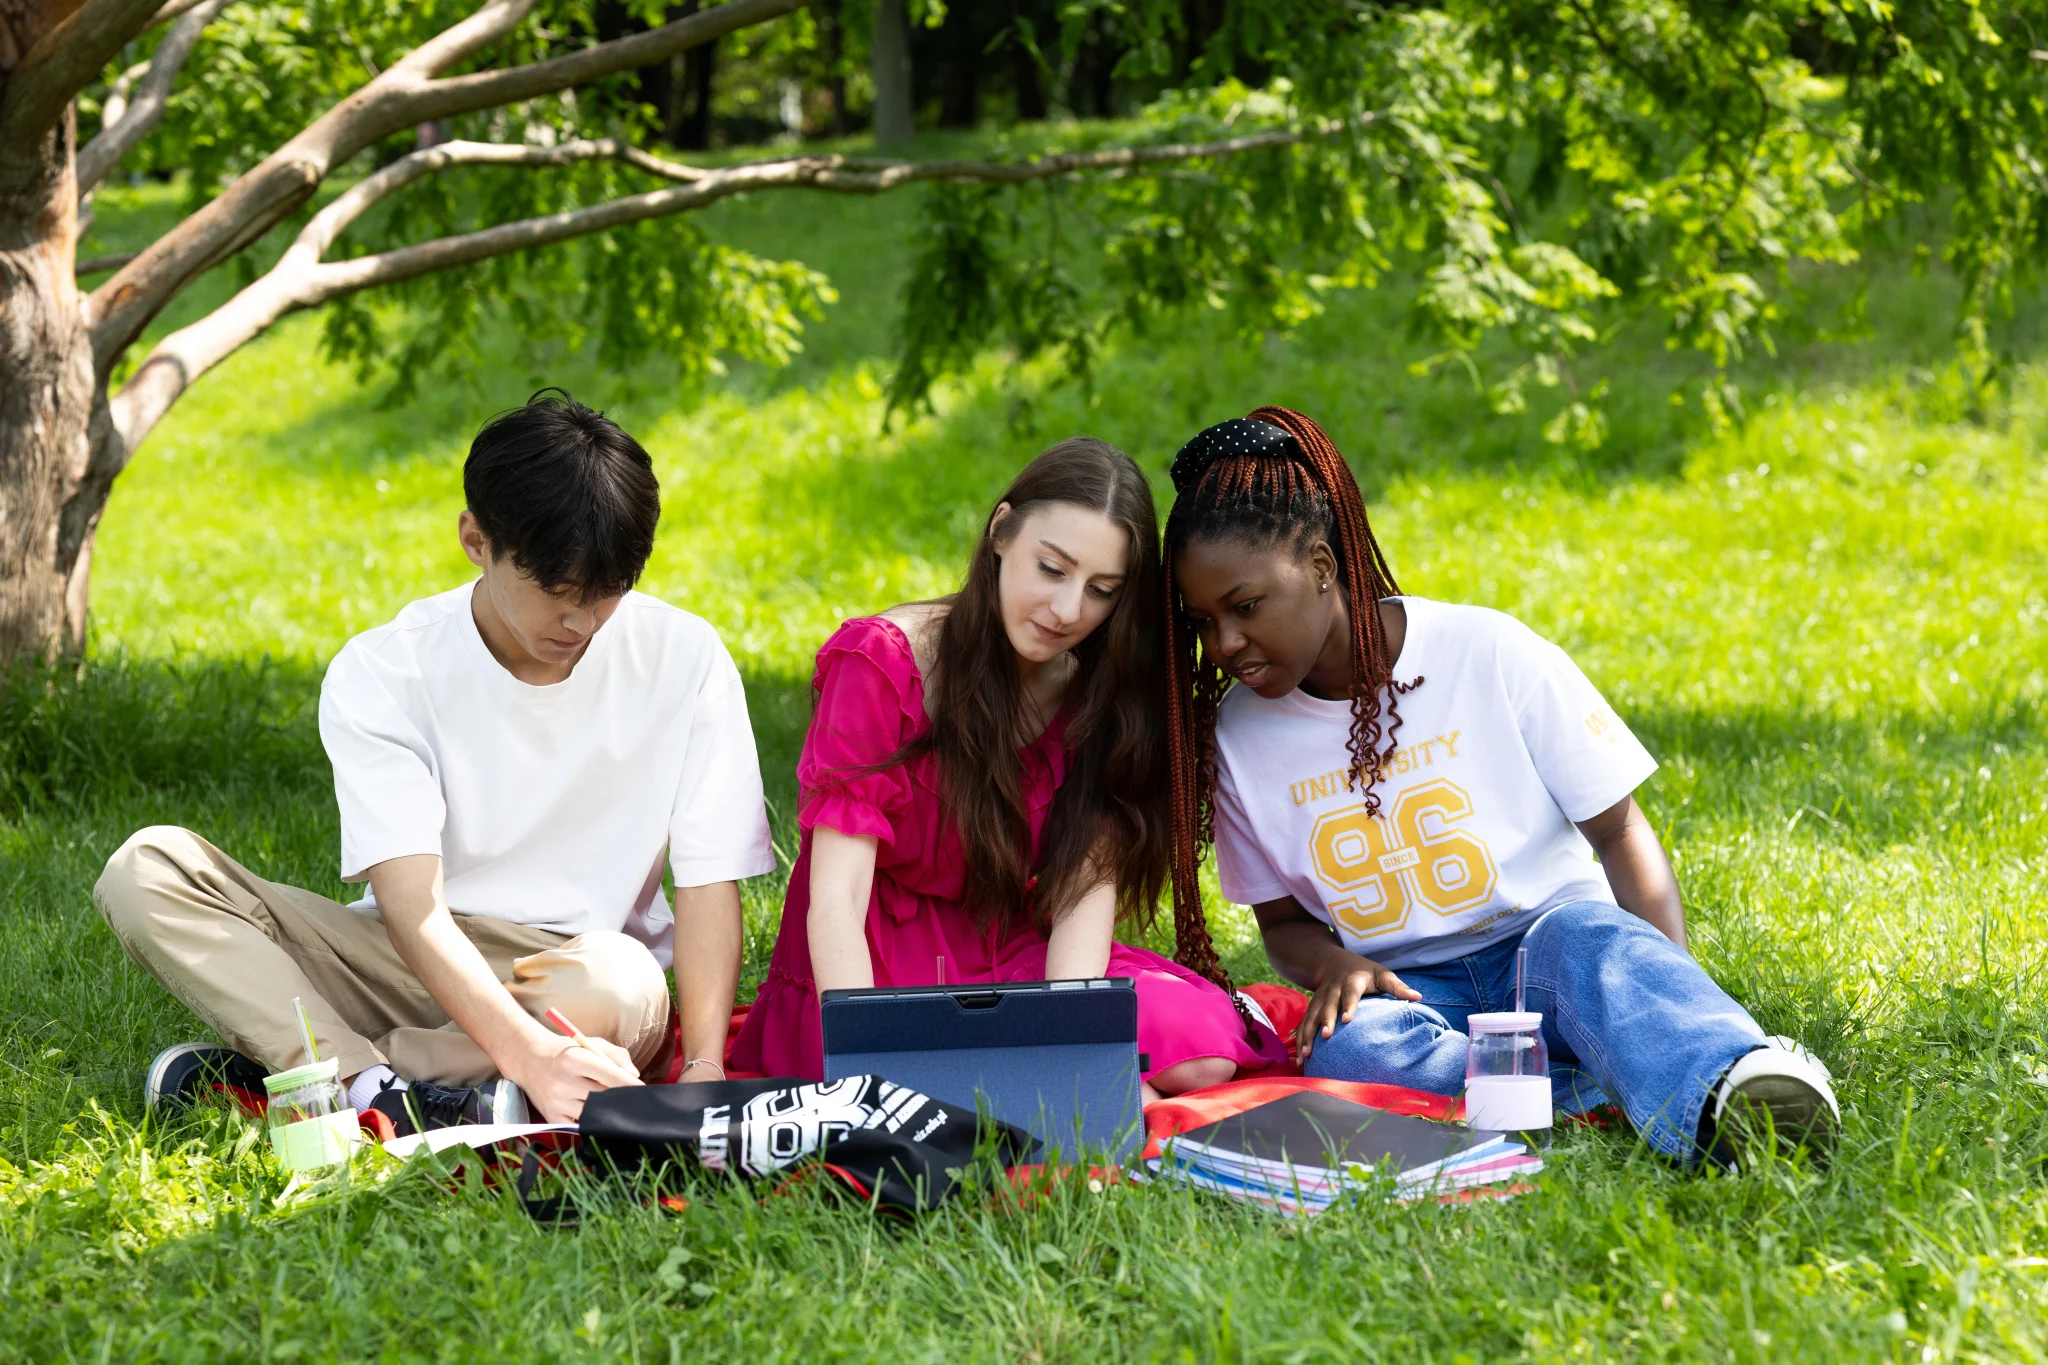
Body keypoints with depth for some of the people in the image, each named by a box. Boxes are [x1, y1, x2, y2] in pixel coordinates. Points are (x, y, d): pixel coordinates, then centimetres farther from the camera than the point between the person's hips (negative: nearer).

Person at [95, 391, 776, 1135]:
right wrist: (529, 1055, -37)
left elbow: (710, 880, -9)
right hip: (411, 961, 1)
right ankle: (381, 1095, -35)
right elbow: (410, 902, -21)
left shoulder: (683, 658, -7)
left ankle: (276, 1067, -24)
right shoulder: (380, 673, -10)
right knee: (146, 869, -18)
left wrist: (705, 1065, -25)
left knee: (625, 990, -39)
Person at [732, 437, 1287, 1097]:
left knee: (1203, 1047, -21)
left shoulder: (1099, 692, 2)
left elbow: (1087, 888, -9)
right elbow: (837, 896, -20)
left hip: (1013, 959, 4)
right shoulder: (883, 663, -13)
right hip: (880, 971, -4)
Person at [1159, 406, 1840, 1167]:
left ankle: (1735, 1085, -64)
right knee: (1347, 1046, -35)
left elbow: (1619, 831, -5)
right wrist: (1333, 963, -15)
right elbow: (1282, 920, 11)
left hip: (1545, 943, -2)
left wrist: (1677, 1006, -21)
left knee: (1588, 933, -38)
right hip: (1403, 991, 2)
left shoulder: (1490, 655, -8)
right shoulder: (1236, 734, 0)